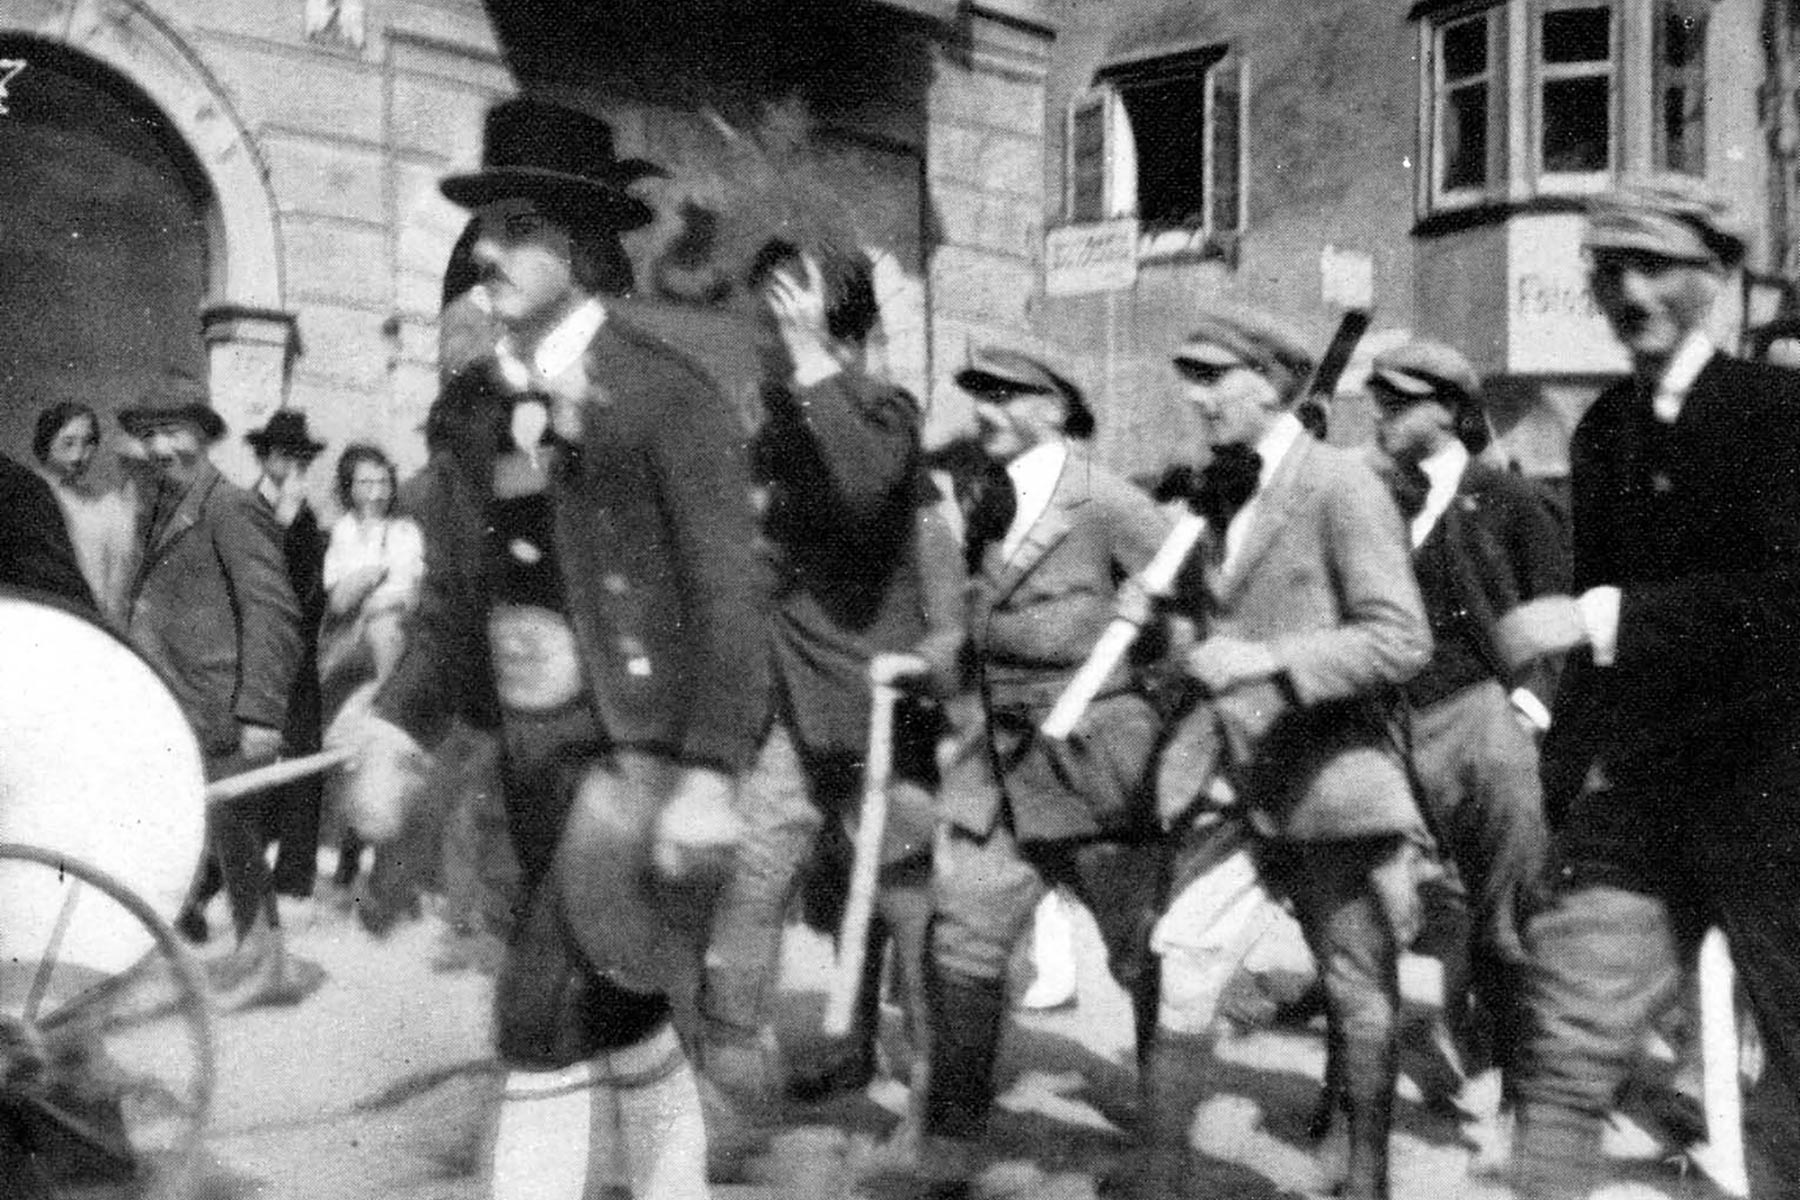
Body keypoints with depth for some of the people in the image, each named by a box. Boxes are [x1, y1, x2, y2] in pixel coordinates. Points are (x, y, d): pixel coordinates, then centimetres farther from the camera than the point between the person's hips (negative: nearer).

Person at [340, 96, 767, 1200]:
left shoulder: (664, 395, -12)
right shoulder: (469, 410, 7)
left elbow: (728, 598, -14)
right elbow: (452, 601, 11)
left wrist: (711, 774, -19)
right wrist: (397, 730, -1)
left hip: (640, 748, -6)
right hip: (534, 756, 6)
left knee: (549, 1008, -12)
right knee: (618, 1009, 18)